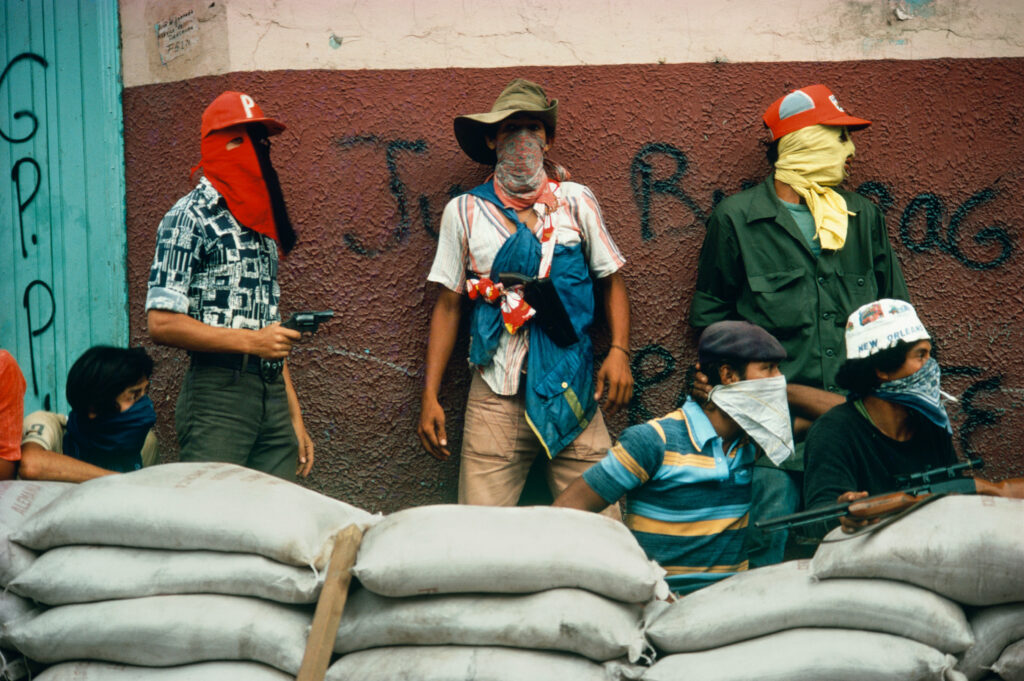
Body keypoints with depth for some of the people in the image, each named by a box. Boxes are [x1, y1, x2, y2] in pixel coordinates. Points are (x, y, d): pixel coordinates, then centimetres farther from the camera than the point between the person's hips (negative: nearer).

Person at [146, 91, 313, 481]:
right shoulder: (190, 217, -4)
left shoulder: (260, 220, 18)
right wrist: (251, 341, -14)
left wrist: (295, 418, 17)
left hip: (273, 394, 7)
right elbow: (162, 323, -12)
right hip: (219, 393, -6)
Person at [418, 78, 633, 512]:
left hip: (570, 391, 0)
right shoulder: (464, 211, 8)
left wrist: (619, 351, -5)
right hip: (496, 395, 0)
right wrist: (430, 396, 4)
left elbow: (611, 280, 12)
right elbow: (448, 304, 9)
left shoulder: (576, 201, 9)